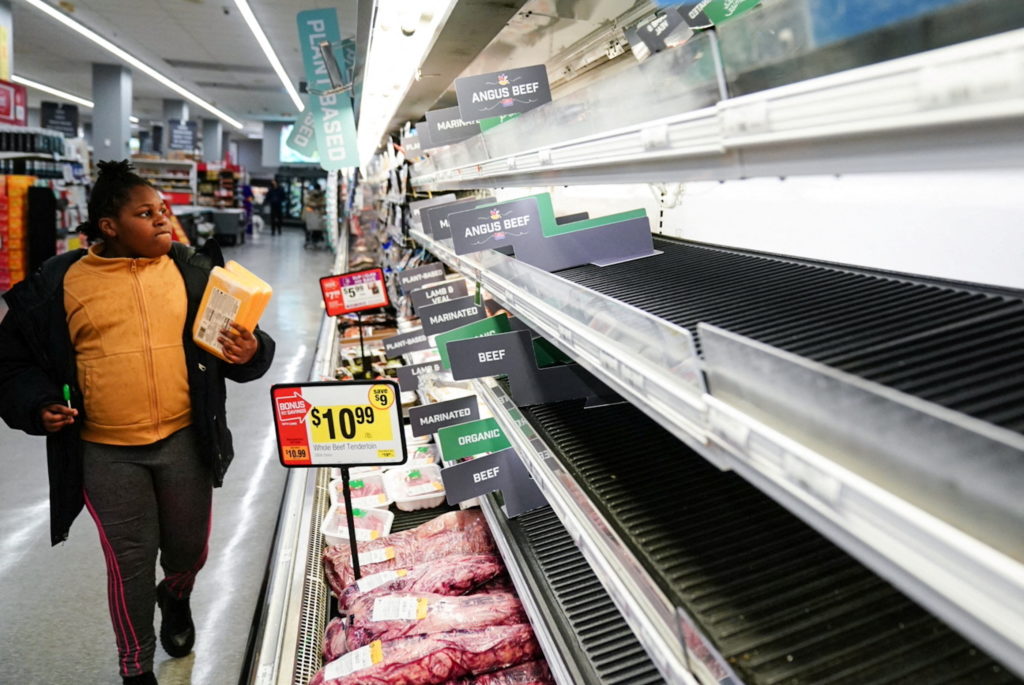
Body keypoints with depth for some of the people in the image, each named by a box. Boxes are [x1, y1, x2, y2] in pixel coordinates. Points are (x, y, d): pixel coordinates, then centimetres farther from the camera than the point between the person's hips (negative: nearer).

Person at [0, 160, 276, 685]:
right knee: (130, 562, 8)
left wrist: (251, 353, -18)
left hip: (185, 442, 2)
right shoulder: (57, 284, -2)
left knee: (190, 550, 17)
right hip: (106, 453, -1)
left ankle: (176, 598, 55)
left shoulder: (194, 271, 1)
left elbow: (238, 338, 5)